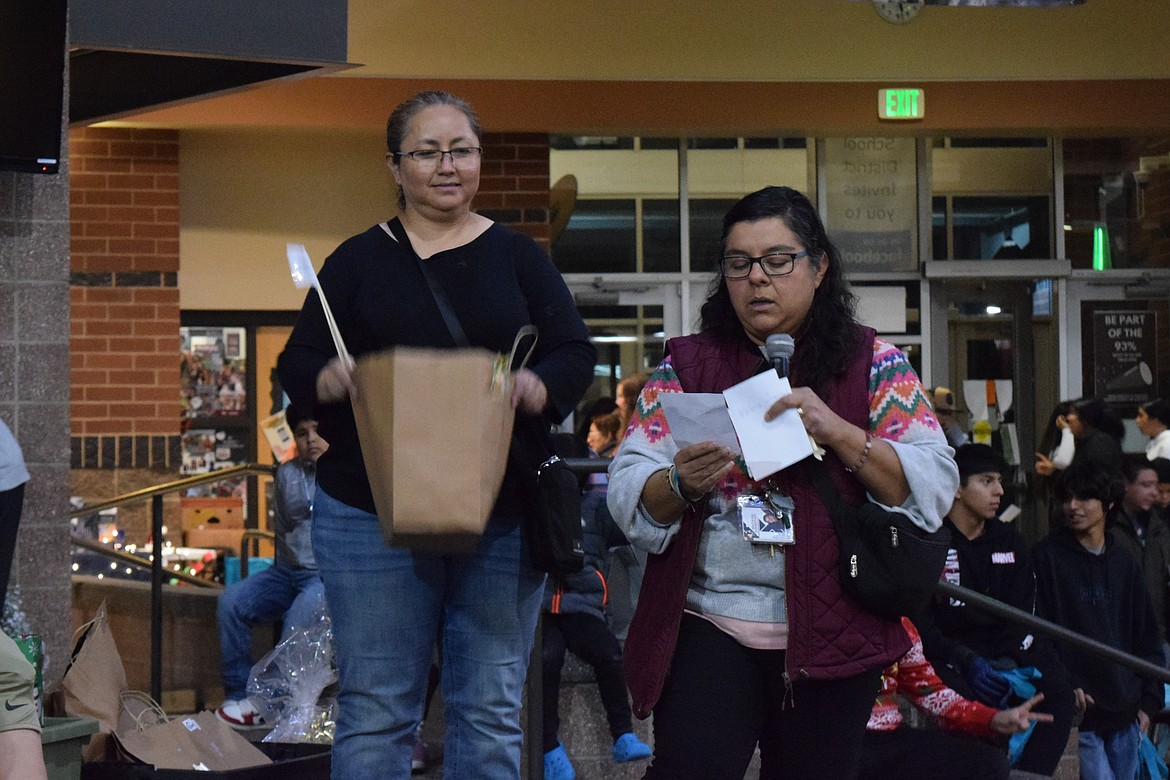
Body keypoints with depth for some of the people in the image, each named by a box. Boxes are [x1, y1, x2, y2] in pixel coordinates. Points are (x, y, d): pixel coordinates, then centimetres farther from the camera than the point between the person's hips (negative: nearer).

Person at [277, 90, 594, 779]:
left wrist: (533, 387, -19)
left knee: (492, 712, 6)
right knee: (375, 712, 1)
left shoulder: (518, 256, 9)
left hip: (504, 521, 1)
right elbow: (296, 364, 4)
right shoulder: (358, 261, 8)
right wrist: (335, 380, -20)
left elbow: (576, 355, 3)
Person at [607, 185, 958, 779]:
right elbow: (626, 495, -1)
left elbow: (934, 486, -5)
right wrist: (681, 484, -22)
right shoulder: (687, 364, 7)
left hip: (831, 634, 0)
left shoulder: (873, 363, 4)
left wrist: (838, 432, -18)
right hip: (708, 625, 0)